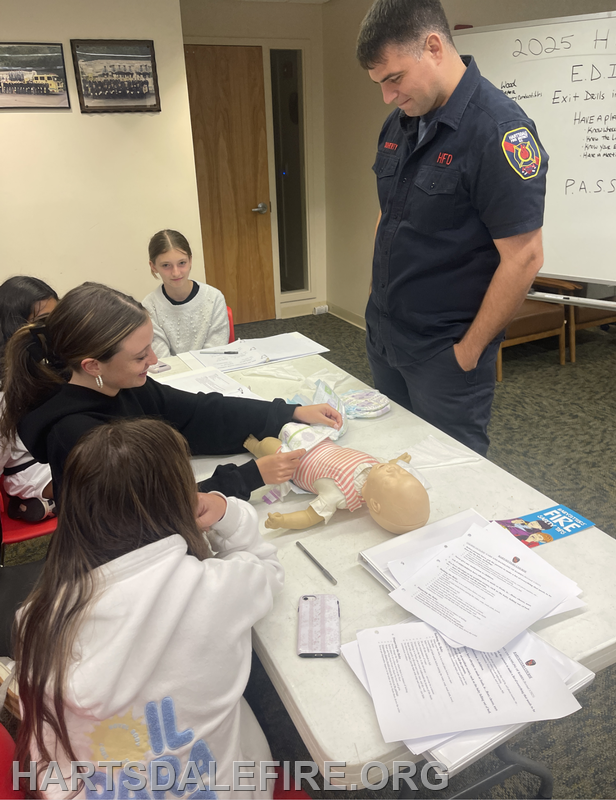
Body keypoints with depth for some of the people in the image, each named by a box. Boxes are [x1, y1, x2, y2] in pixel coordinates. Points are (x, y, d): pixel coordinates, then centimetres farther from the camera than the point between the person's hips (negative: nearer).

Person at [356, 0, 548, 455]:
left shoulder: (498, 130, -18)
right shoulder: (399, 123, 6)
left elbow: (523, 260, -19)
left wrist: (470, 350, -12)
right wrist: (381, 297, 12)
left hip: (444, 353, -7)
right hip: (383, 333, 7)